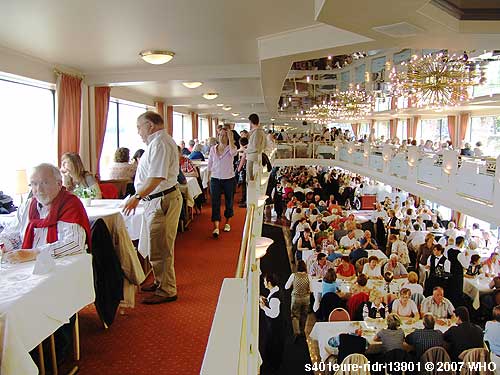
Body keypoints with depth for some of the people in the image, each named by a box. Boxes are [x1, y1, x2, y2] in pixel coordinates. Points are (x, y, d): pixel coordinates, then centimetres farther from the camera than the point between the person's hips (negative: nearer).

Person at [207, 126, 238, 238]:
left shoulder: (231, 148, -3)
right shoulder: (213, 149, 6)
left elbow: (234, 152, -30)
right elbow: (210, 165, 12)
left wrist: (230, 138, -26)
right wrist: (209, 177, 8)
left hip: (229, 179, -2)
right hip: (215, 179, 2)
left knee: (229, 202, 11)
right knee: (215, 203, -6)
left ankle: (227, 223, 31)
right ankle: (216, 227, -7)